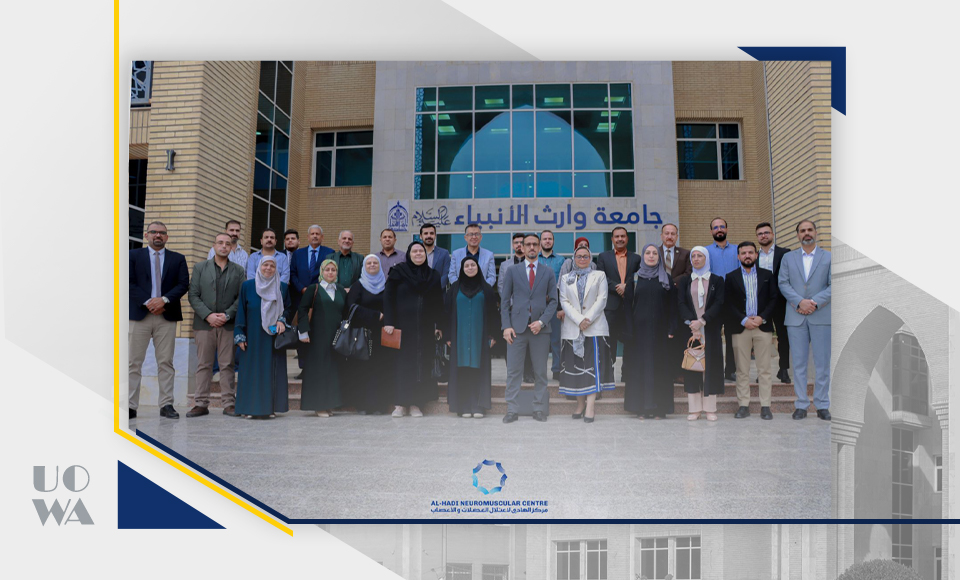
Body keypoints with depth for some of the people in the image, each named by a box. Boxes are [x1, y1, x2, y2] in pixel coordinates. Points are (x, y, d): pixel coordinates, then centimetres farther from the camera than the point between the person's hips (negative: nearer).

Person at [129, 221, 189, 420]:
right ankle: (130, 406, 5)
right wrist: (147, 302, -12)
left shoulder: (178, 259, 12)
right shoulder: (133, 256, 9)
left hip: (167, 316, 1)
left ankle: (166, 405, 6)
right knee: (134, 362, 0)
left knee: (166, 362, 2)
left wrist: (164, 300, -13)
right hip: (139, 314, -1)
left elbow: (183, 284, 2)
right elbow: (130, 283, -1)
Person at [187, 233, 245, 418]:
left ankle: (228, 404, 5)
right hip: (204, 323, 0)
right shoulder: (200, 268, 9)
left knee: (227, 365, 1)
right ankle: (201, 404, 8)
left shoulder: (238, 271, 10)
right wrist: (208, 315, -10)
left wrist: (227, 315, -10)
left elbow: (241, 297, 4)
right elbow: (193, 295, 2)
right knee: (203, 364, 3)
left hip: (228, 324, 0)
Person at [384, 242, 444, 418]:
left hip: (425, 327, 3)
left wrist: (439, 326, 4)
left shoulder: (433, 276, 11)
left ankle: (416, 403, 8)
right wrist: (389, 322, -11)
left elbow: (438, 303, 11)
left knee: (422, 363, 1)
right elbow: (388, 297, -3)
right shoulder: (399, 271, 1)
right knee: (402, 362, -2)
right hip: (403, 325, -3)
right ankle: (400, 403, 4)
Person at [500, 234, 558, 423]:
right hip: (517, 327, -1)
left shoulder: (548, 272, 10)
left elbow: (553, 301, 6)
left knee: (541, 372, 5)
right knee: (513, 371, -1)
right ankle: (512, 410, 5)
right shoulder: (512, 270, 8)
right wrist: (506, 326, -5)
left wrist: (541, 322, -9)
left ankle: (540, 409, 13)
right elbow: (505, 300, 5)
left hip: (540, 328, 1)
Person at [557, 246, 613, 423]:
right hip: (572, 328, 2)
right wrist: (579, 320, -11)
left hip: (595, 327, -2)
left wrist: (588, 319, -12)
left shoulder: (599, 276, 11)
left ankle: (590, 407, -10)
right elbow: (564, 302, 3)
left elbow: (601, 300, 0)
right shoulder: (565, 279, 14)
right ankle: (580, 404, 11)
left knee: (593, 365, -8)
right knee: (575, 366, 2)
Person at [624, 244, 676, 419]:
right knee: (640, 364, 0)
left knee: (660, 365, 1)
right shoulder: (635, 278, 7)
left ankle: (660, 407, 8)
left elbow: (672, 305, 4)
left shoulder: (666, 278, 7)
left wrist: (672, 329, -5)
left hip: (660, 329, 0)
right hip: (640, 328, 0)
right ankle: (642, 407, 6)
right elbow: (629, 304, 5)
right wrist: (629, 330, -3)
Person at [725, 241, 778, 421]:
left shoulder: (767, 275, 9)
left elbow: (774, 299, 4)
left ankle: (765, 406, 8)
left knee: (764, 369, 2)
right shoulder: (731, 277, 7)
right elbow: (727, 303, 1)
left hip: (763, 326, 0)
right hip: (740, 327, 0)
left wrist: (762, 318, -9)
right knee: (742, 369, 3)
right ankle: (744, 405, 9)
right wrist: (743, 320, -10)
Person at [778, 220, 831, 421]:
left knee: (822, 363, 2)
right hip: (796, 317, 1)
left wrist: (815, 303, -13)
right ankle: (801, 404, 10)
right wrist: (800, 302, -13)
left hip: (821, 316, -1)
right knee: (799, 363, 3)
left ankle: (822, 405, 11)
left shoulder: (828, 257, 7)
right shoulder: (788, 258, 11)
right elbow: (783, 283, 2)